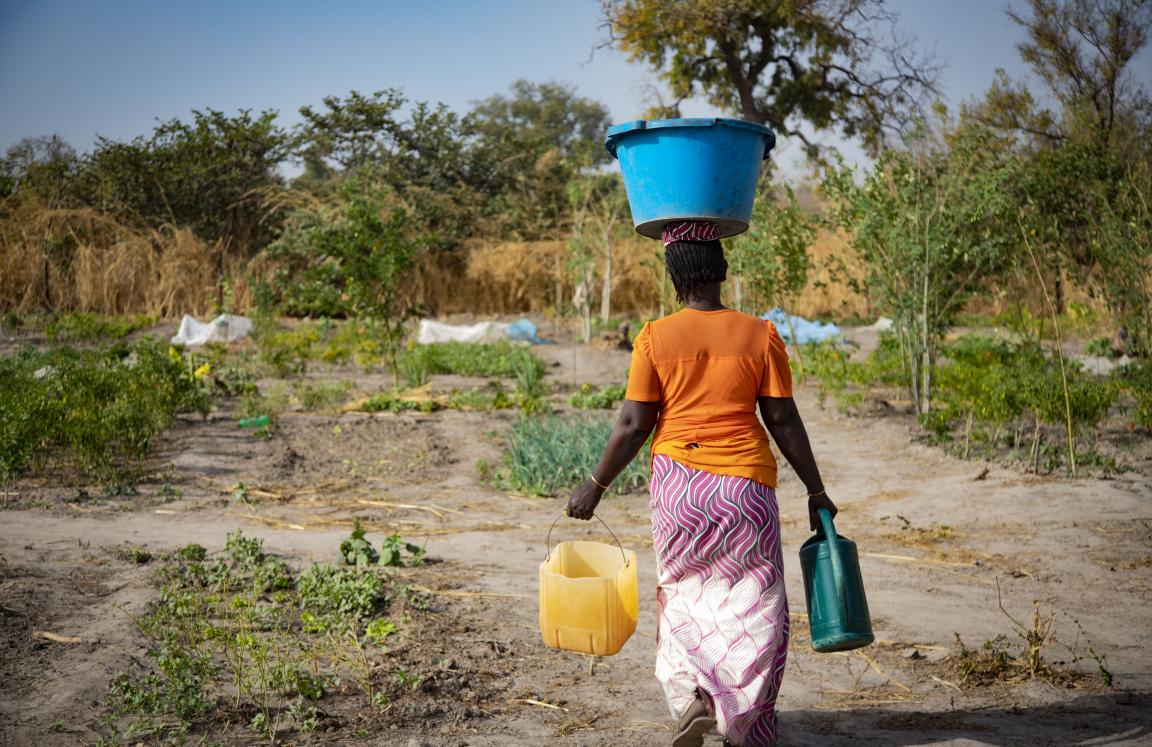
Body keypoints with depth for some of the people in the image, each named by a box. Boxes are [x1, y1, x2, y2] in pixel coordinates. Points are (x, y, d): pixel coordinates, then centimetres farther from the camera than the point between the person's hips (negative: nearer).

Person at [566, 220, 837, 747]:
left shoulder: (655, 338, -3)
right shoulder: (761, 336, -2)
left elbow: (633, 426, -4)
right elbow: (784, 422, 0)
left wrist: (595, 485, 7)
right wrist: (816, 492, 8)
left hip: (677, 480, 0)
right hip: (747, 484, 0)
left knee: (683, 592, 19)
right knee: (753, 605, 10)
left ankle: (690, 692, 2)